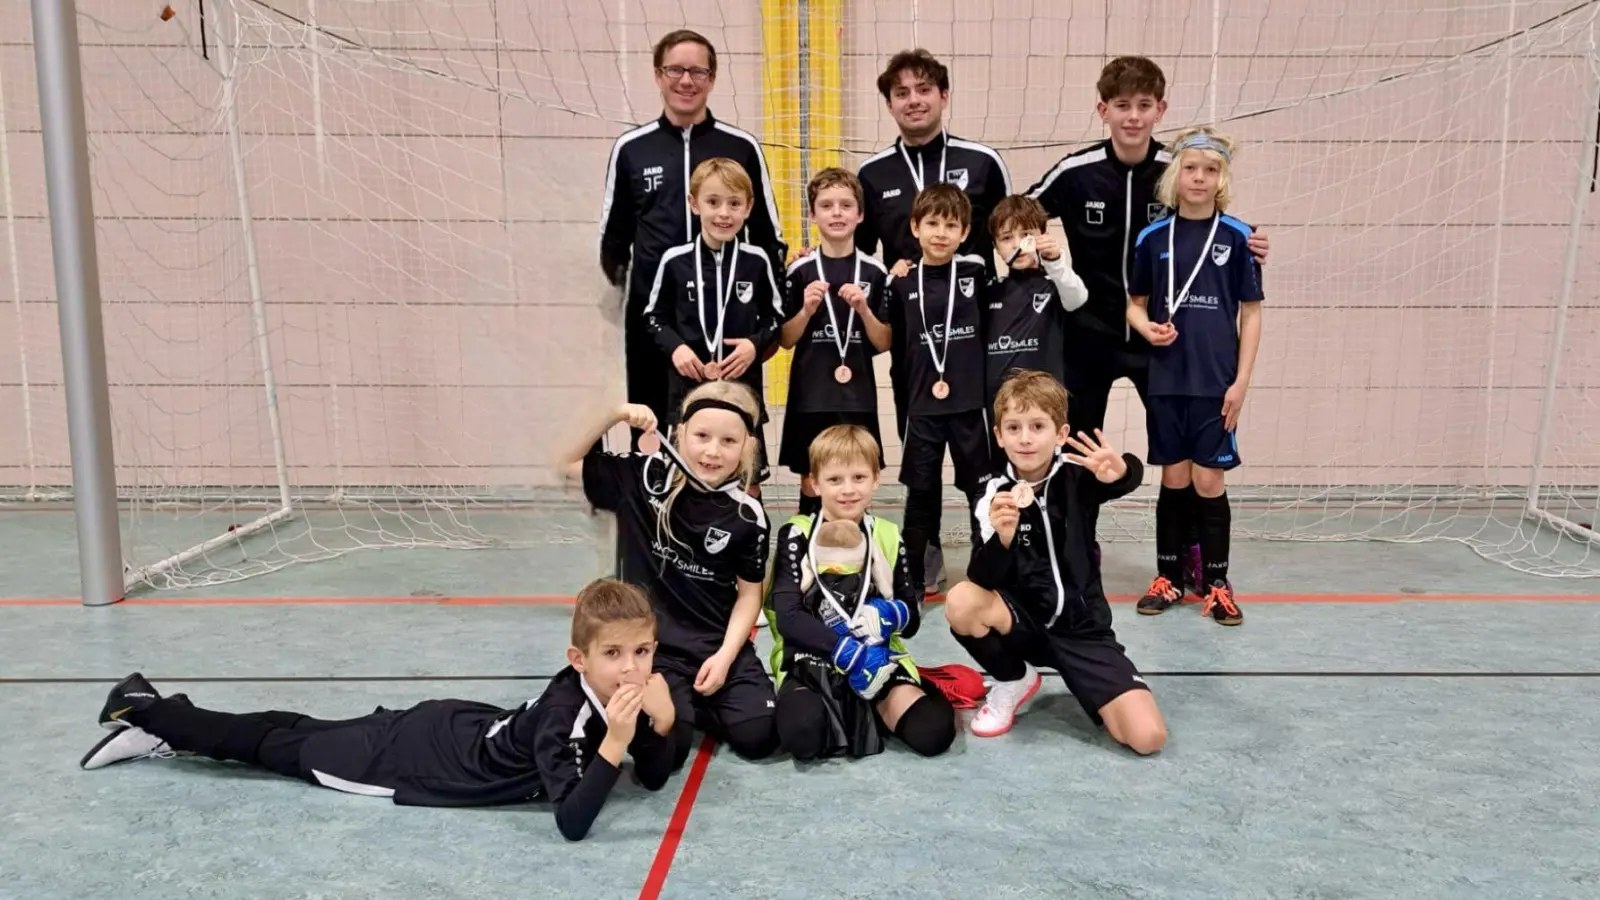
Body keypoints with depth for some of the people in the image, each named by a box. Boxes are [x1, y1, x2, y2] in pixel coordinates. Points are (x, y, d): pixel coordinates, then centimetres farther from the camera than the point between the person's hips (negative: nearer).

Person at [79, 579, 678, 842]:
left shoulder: (618, 693, -12)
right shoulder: (562, 716, -34)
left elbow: (653, 779, -6)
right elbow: (572, 823, -39)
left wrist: (660, 722, -23)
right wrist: (613, 743, -46)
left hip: (457, 727, 6)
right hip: (412, 754, -6)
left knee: (310, 735, 21)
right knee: (291, 748, 13)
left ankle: (160, 724, 38)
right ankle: (144, 710, 31)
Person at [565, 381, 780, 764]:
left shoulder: (747, 515, -7)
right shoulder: (643, 478, -7)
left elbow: (749, 592, 1)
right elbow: (569, 462, 1)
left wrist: (725, 655, -10)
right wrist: (614, 416, -13)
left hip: (720, 646, 2)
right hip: (652, 645, -1)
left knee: (758, 736, -12)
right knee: (666, 748, -20)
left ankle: (695, 701, 17)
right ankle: (678, 702, 15)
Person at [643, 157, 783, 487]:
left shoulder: (756, 261, -3)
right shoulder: (674, 261, -4)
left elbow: (776, 317, 7)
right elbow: (654, 317, 6)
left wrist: (756, 344, -10)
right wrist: (675, 347, -11)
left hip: (743, 384, 0)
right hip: (688, 384, 0)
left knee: (747, 480, 8)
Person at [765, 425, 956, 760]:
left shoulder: (887, 537, 11)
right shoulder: (797, 536, -1)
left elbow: (913, 617, 11)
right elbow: (788, 618, -12)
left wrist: (886, 616, -14)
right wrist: (850, 653, -24)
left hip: (878, 657, 3)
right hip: (810, 661, -3)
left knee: (934, 732, -21)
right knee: (801, 736, -34)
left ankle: (874, 709, 7)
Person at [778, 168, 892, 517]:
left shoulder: (875, 272, 0)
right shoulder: (800, 271, -1)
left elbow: (884, 344, 2)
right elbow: (785, 340, 3)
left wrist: (863, 308, -13)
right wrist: (807, 310, -14)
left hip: (858, 395, 0)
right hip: (810, 394, 0)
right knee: (812, 483, 6)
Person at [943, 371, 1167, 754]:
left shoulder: (1077, 477, -10)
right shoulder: (993, 494, -11)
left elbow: (1132, 476, -32)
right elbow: (984, 579, -22)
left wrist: (1120, 471, -57)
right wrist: (1002, 538, -43)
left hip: (1082, 627, -1)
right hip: (1023, 619, 1)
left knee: (1147, 737, -18)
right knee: (961, 603, -31)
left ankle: (1079, 681, 14)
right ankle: (1014, 682, 0)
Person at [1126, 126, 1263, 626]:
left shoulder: (1237, 237, -2)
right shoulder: (1153, 238, 2)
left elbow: (1251, 313, 0)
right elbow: (1135, 303, 11)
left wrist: (1241, 381, -5)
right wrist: (1147, 327, -11)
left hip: (1216, 383, -2)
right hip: (1167, 380, 2)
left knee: (1208, 482, 2)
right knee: (1173, 480, 9)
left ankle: (1217, 585, 15)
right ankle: (1167, 578, 21)